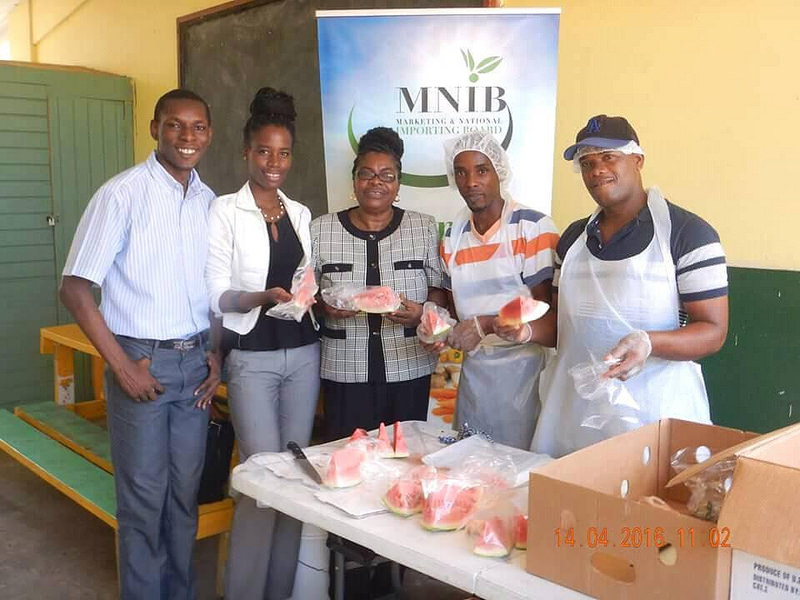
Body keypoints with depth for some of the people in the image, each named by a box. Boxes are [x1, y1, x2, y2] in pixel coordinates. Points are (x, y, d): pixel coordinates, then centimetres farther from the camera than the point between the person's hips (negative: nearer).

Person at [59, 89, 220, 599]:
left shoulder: (210, 202, 7)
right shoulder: (124, 193, -10)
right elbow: (75, 287, -10)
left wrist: (215, 355, 6)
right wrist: (122, 364, -13)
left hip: (195, 362, 5)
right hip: (142, 361, -5)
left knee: (185, 490, 14)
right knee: (144, 495, 5)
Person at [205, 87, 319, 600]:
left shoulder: (301, 214, 12)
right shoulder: (225, 211, -3)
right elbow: (216, 295, -8)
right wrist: (261, 297, -24)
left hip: (303, 354, 5)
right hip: (253, 358, -5)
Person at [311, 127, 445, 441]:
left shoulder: (424, 227, 4)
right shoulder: (320, 230, 4)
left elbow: (439, 289, 6)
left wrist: (422, 312, -13)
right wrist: (325, 306, -13)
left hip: (408, 370, 0)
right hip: (345, 372, 0)